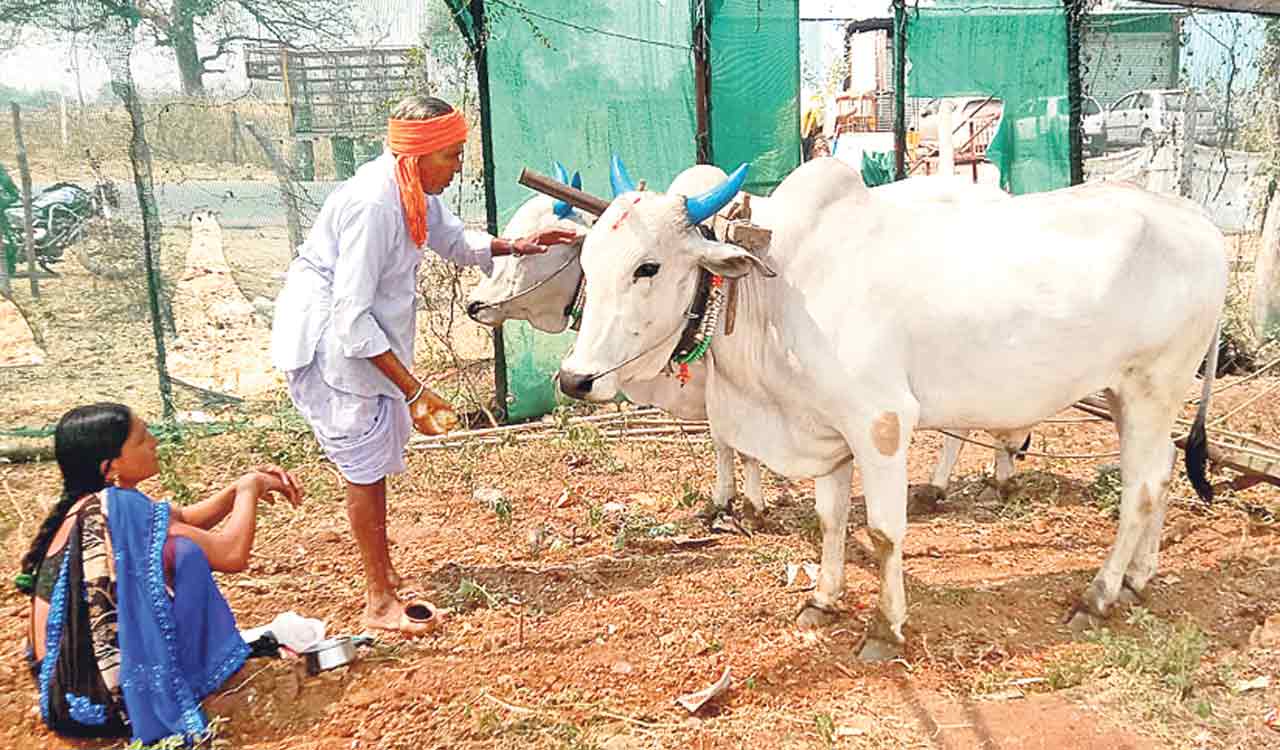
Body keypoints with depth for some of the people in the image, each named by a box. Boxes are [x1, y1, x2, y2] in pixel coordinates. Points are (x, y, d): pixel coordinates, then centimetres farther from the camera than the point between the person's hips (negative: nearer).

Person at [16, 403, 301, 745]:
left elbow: (186, 519, 17)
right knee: (183, 554, -14)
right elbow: (232, 554, -21)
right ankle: (182, 686, -3)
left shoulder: (91, 503, 3)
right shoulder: (118, 508, -22)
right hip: (103, 702, -9)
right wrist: (249, 489, -5)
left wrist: (245, 484, 5)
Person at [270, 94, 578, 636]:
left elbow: (455, 242, 19)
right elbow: (351, 317, -30)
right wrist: (415, 390, -29)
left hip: (365, 338, 9)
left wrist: (517, 246, 2)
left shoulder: (416, 191, -1)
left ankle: (383, 580, 32)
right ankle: (380, 604, 10)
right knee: (364, 467, -3)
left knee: (375, 458, 16)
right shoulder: (372, 204, -29)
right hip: (327, 342, -9)